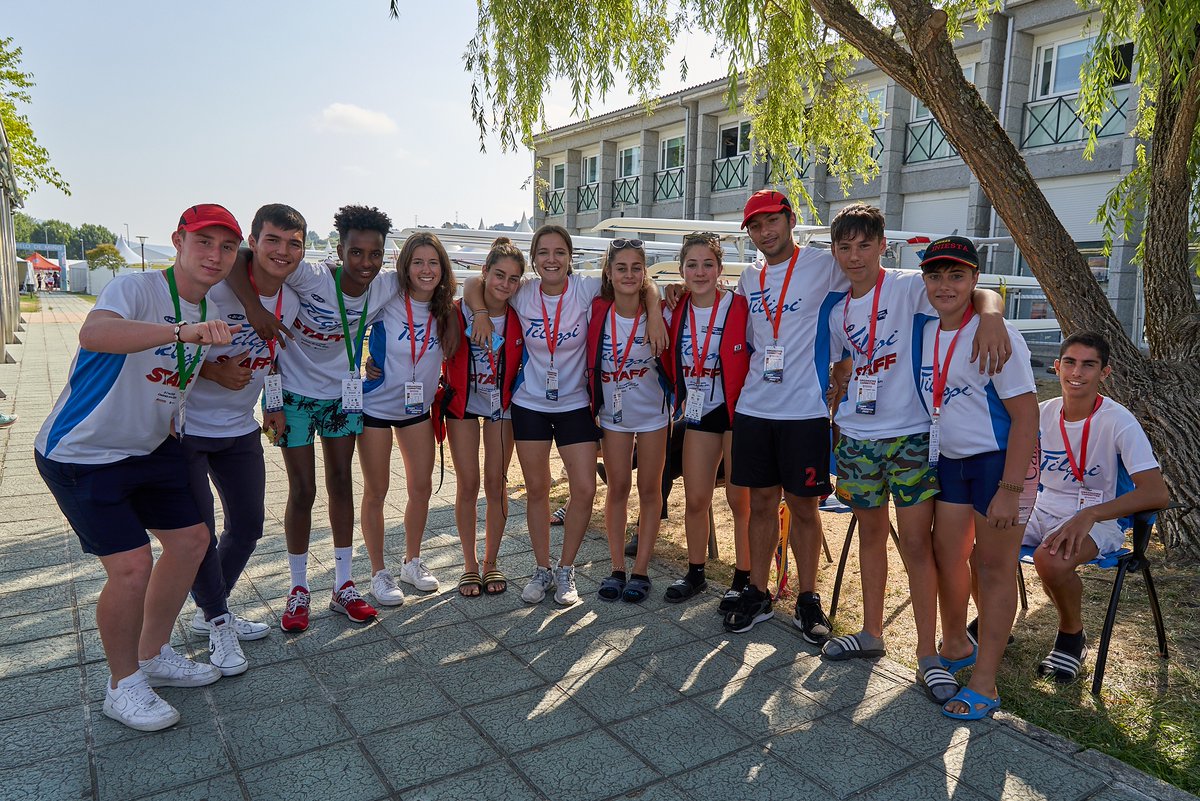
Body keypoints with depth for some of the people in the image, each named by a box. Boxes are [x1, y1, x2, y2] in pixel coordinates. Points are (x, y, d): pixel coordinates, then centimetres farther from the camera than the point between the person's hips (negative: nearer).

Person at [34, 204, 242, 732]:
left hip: (150, 449, 8)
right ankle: (122, 685, 12)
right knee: (131, 566, -13)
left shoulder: (207, 311, 4)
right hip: (81, 455, -8)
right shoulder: (136, 289, -22)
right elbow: (93, 335, -46)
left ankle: (153, 656, 31)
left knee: (191, 538, 11)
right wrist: (183, 330, -59)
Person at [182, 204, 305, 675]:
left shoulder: (291, 302, -1)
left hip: (240, 429, 7)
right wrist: (214, 371, -28)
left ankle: (209, 613, 35)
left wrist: (275, 406, 11)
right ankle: (218, 623, 21)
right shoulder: (214, 288, -22)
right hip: (186, 427, -6)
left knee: (247, 527, 13)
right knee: (199, 534, -2)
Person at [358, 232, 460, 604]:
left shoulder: (446, 310, -6)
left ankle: (412, 562, 30)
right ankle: (379, 573, 20)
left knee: (422, 487, 10)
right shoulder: (386, 301, -18)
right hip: (375, 406, -4)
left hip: (418, 408, 4)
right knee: (376, 492, 5)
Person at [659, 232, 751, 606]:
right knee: (695, 499, 9)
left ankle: (744, 577, 19)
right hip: (699, 413, 4)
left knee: (740, 499, 3)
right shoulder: (676, 311, 1)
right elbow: (670, 360, 14)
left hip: (738, 410, -4)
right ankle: (695, 572, 26)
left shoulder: (741, 307, -13)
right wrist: (682, 394, 8)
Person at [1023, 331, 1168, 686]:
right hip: (1040, 513, 5)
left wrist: (1088, 516, -32)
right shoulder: (1043, 413, 2)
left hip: (1095, 522, -4)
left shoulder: (1118, 422, -13)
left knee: (1051, 560, -36)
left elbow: (1157, 493, -21)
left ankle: (1073, 635, -3)